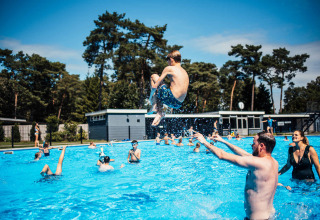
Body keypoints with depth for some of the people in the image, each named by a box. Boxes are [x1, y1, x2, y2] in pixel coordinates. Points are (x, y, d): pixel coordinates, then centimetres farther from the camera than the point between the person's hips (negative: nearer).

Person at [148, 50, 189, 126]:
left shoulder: (169, 68, -1)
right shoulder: (185, 72, 18)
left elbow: (155, 86, -1)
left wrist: (150, 99, 11)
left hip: (170, 99, -7)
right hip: (179, 104, 7)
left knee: (154, 76, 10)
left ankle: (155, 105, 6)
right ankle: (159, 112, 21)